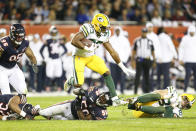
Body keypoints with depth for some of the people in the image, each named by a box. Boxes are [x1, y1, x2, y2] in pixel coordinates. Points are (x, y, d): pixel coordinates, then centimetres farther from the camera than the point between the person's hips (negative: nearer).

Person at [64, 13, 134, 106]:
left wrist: (123, 67, 5)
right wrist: (86, 48, -31)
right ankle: (71, 81, 23)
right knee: (79, 84, -14)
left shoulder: (104, 35, -2)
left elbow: (112, 52, 5)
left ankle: (115, 99, -10)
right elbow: (74, 41, -31)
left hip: (91, 57, 6)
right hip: (80, 57, -6)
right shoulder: (88, 29, -23)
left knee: (106, 73, -11)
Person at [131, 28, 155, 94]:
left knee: (146, 75, 6)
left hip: (147, 60, 2)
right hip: (139, 60, -2)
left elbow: (152, 51, 13)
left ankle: (147, 90, 11)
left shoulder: (150, 41, 10)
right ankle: (135, 90, -8)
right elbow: (134, 51, 9)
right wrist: (132, 60, 5)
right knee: (138, 74, -8)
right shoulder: (137, 41, 5)